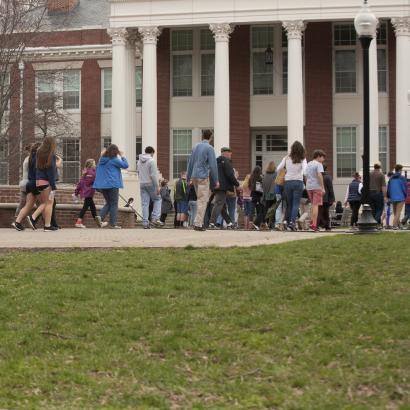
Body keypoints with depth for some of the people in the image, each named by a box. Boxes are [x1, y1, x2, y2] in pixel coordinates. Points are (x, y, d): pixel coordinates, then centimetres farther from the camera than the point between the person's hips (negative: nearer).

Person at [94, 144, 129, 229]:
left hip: (102, 185, 7)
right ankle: (112, 224, 0)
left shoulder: (101, 160, 11)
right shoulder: (114, 160, -11)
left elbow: (97, 172, 18)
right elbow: (125, 165, -7)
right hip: (112, 184, -7)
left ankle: (100, 216, -7)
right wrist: (123, 156, 10)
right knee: (114, 204, 2)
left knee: (108, 203, 17)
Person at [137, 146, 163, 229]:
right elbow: (153, 175, -15)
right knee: (157, 199, 10)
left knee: (144, 203, 5)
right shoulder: (151, 161, -11)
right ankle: (155, 218, -3)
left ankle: (145, 222, 2)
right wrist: (157, 186, -13)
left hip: (142, 184, 6)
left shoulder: (139, 161, 11)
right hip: (150, 184, -6)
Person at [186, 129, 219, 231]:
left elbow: (190, 163, 17)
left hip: (194, 176, 7)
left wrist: (188, 177, 24)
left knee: (200, 199, 15)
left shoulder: (196, 147, 13)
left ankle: (200, 222, 14)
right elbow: (213, 165, -11)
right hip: (203, 177, -7)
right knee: (203, 201, -6)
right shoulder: (209, 148, -9)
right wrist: (216, 180, -5)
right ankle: (198, 224, -11)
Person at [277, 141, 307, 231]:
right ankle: (292, 221, -22)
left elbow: (278, 169, 3)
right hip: (298, 182, -2)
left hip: (288, 182, 2)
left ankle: (288, 223, 12)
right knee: (296, 204, -4)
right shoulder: (302, 159, -1)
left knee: (289, 204, 11)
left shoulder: (287, 158, 3)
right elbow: (305, 169, -17)